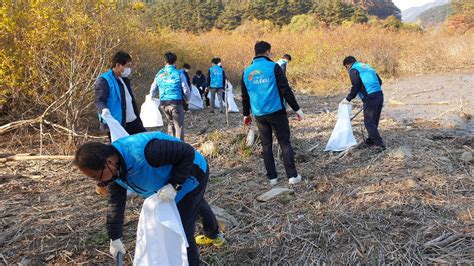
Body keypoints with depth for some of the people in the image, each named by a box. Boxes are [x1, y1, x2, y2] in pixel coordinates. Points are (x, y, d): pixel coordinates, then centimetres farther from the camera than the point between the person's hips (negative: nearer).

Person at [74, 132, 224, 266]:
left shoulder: (143, 152, -45)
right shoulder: (114, 170, -15)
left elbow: (188, 153, -36)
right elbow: (116, 203, -2)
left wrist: (174, 185, -36)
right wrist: (115, 238, 3)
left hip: (191, 176, -9)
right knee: (197, 205, 34)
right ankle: (215, 235, 63)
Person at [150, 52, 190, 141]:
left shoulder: (159, 74, 7)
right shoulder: (179, 74, -7)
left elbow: (153, 90, 15)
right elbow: (186, 89, -4)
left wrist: (151, 98, 35)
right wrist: (187, 100, 14)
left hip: (163, 103, 5)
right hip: (176, 102, -5)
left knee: (170, 123, 21)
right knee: (179, 126, 1)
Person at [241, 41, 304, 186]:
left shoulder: (246, 72, 7)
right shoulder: (273, 67, -7)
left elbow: (245, 96, 14)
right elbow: (286, 90, -10)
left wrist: (246, 114, 25)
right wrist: (297, 109, -4)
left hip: (259, 115, 4)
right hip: (276, 112, -4)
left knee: (266, 145, 11)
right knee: (285, 143, 4)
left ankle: (272, 177, 14)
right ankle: (292, 176, 4)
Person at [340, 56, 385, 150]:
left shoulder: (353, 70, -2)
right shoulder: (367, 67, 23)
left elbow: (356, 87, -12)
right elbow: (379, 81, 21)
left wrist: (348, 99, -3)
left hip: (370, 98, -8)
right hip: (379, 95, 8)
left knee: (369, 122, 0)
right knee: (374, 121, 18)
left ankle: (379, 144, -1)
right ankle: (371, 141, 29)